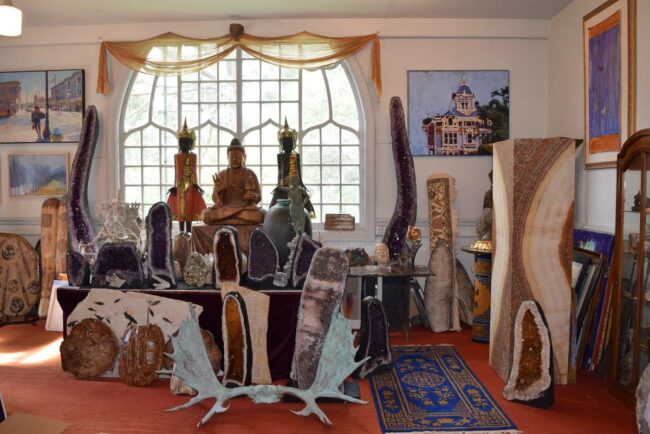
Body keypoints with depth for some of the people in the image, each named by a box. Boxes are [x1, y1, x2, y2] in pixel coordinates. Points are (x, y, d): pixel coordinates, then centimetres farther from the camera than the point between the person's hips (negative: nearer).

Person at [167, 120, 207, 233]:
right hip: (180, 186, 0)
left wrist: (195, 184, -3)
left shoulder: (193, 156, 3)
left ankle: (188, 234, 6)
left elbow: (194, 171, 3)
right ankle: (182, 234, 9)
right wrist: (175, 186, 0)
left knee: (189, 209, 1)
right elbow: (176, 172, 4)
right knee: (180, 210, 3)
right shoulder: (177, 156, 4)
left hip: (190, 185, 0)